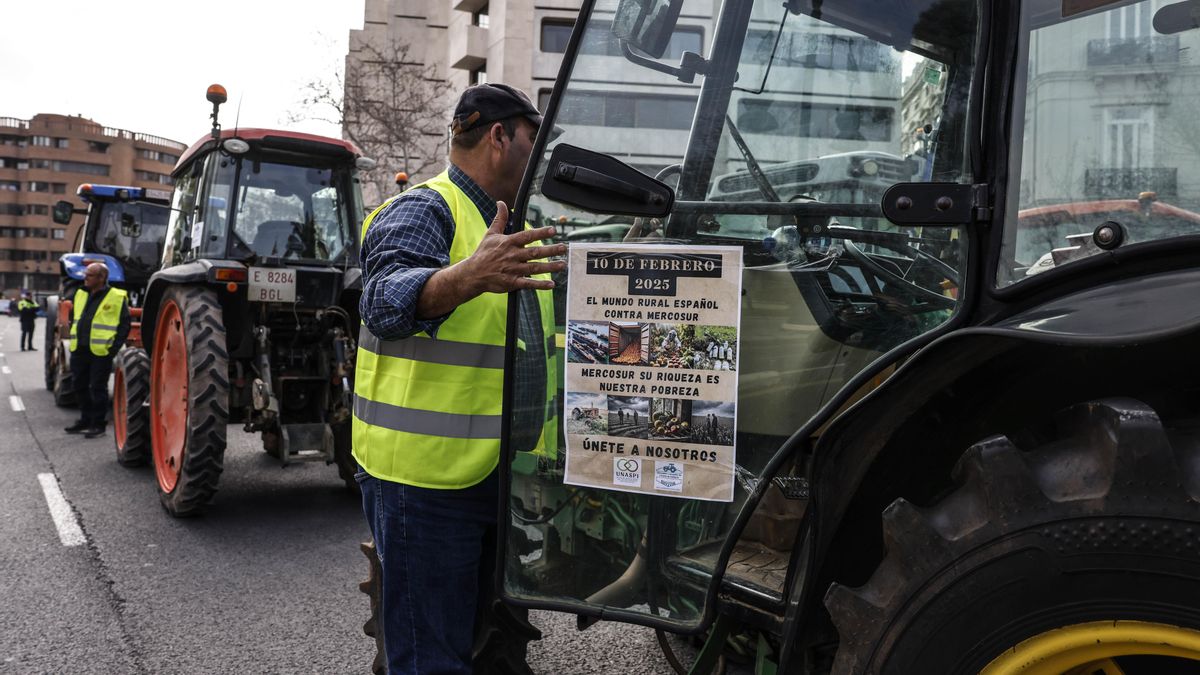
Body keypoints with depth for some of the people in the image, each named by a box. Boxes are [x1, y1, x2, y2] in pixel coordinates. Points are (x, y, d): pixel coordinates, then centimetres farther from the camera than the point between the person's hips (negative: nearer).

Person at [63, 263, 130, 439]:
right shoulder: (80, 294, 13)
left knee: (98, 388, -1)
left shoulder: (116, 297, -8)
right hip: (79, 351, 7)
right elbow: (74, 317, 25)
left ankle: (98, 424, 8)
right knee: (80, 386, 14)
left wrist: (114, 348, -13)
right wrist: (76, 339, 16)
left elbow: (124, 325, -8)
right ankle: (85, 420, 27)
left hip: (100, 352, -7)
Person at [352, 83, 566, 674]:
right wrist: (470, 277, -50)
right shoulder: (423, 212, -12)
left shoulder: (523, 227, 15)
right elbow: (386, 304, -32)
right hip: (429, 478, -8)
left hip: (509, 481, 9)